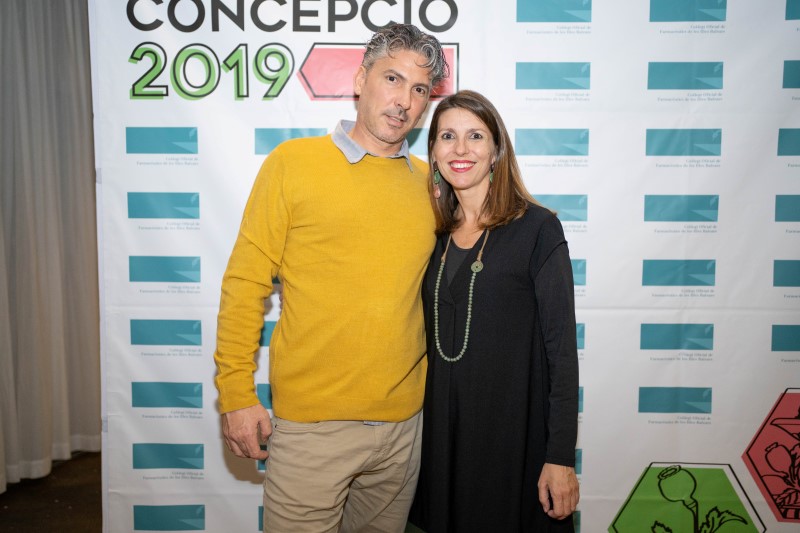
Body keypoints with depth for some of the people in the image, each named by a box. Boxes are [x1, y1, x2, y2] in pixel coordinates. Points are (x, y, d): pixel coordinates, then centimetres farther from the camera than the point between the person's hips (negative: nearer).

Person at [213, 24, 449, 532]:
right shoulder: (293, 162, -5)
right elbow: (246, 282, -5)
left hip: (404, 421, 4)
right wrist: (236, 393, -7)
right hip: (311, 423, -4)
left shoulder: (429, 181, 6)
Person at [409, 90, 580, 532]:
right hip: (443, 428, 5)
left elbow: (561, 347, -13)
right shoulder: (436, 234, 4)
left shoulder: (537, 229, -12)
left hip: (515, 430, -5)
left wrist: (560, 456, -14)